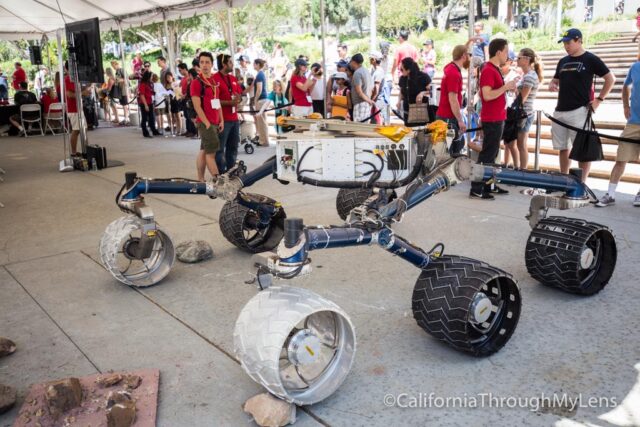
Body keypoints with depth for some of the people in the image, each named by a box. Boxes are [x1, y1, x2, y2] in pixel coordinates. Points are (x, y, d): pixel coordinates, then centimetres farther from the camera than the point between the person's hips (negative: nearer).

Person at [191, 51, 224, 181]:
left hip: (215, 122, 7)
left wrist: (221, 120, 10)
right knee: (211, 151, -7)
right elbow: (197, 106, -14)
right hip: (205, 123, -7)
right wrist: (207, 123, -17)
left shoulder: (215, 81, 14)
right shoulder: (196, 82, -10)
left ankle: (200, 180, 17)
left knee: (204, 151, 12)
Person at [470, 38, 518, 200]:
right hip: (492, 120, -10)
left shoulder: (494, 69, 14)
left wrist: (508, 86, 8)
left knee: (492, 154, 14)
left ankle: (489, 185, 22)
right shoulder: (488, 70, -16)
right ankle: (476, 189, -3)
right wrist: (506, 86, -19)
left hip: (497, 118, 10)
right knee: (487, 154, -7)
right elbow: (487, 95, -25)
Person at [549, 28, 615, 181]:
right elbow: (555, 80, 26)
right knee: (563, 148, 12)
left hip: (579, 111, -7)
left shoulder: (591, 59, -3)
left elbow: (610, 79, -1)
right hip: (560, 111, 7)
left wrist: (599, 99, -7)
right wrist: (552, 85, 2)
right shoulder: (563, 61, 15)